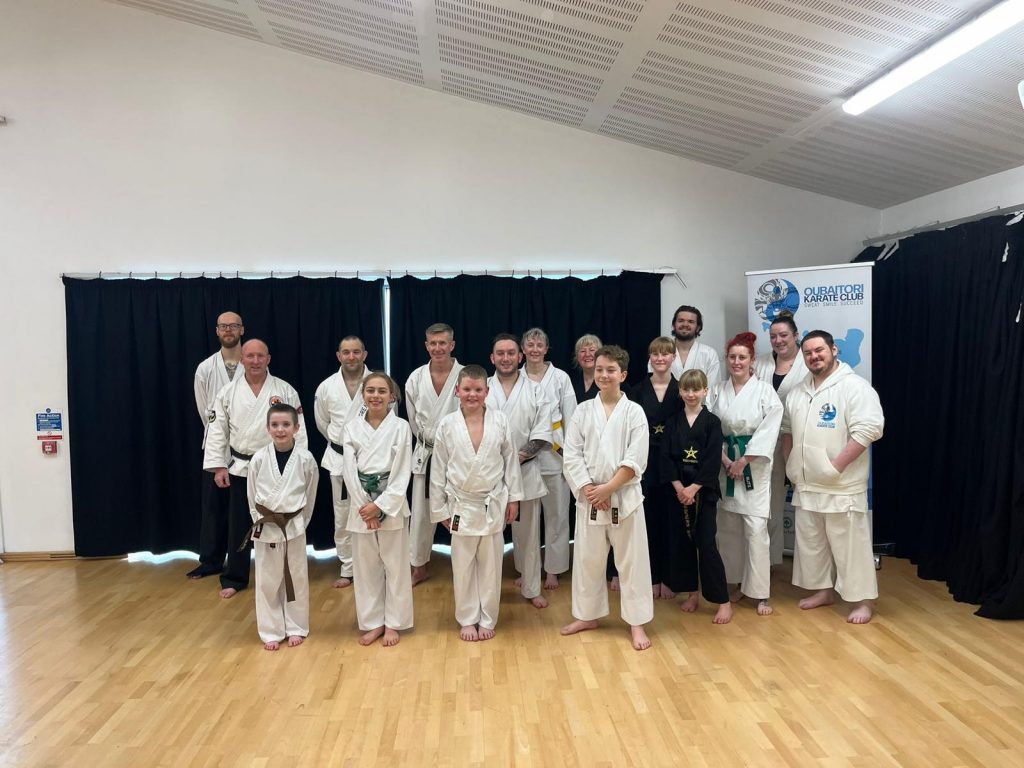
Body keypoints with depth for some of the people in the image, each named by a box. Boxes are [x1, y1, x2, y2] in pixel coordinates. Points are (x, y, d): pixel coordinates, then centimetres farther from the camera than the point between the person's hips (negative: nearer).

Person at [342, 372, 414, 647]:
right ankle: (373, 622, 25)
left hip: (391, 504, -2)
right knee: (365, 566, 10)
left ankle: (393, 623, 21)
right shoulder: (352, 428, 2)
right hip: (361, 505, 2)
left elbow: (402, 473, -8)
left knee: (395, 565, 6)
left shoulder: (401, 427, -5)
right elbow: (350, 472, -1)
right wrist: (364, 506, -10)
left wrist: (380, 506, -14)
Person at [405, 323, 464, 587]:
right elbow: (413, 418, 11)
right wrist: (426, 440, 13)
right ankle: (419, 567, 27)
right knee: (421, 512, 11)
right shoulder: (416, 378, -1)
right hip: (425, 453, 3)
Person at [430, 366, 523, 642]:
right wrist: (439, 509, 2)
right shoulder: (447, 425, -6)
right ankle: (467, 620, 26)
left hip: (494, 503, 0)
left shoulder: (500, 421, -5)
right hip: (462, 504, 0)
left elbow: (511, 460, 2)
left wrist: (513, 498, 1)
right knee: (463, 566, 9)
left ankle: (487, 619, 26)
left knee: (490, 565, 11)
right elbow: (438, 470, 0)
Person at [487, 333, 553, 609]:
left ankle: (531, 588, 25)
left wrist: (518, 457, -16)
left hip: (525, 471, 0)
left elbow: (542, 434, -3)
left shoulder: (535, 391, 2)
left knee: (527, 533, 10)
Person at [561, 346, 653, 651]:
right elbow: (572, 456, -1)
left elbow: (636, 461, -10)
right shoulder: (583, 411, 3)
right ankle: (587, 616, 30)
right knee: (587, 559, 13)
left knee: (631, 560, 4)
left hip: (625, 497, -2)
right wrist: (588, 488, -12)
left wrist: (608, 488, -15)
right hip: (589, 498, 3)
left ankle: (637, 623, 19)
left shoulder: (634, 412, -4)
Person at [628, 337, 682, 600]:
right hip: (645, 461, 1)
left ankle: (669, 577, 17)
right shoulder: (638, 391, 4)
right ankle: (653, 577, 18)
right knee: (649, 519, 6)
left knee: (671, 519, 4)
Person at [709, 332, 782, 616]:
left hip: (754, 466, -4)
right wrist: (725, 459, -8)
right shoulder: (718, 392, 6)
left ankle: (761, 593, 2)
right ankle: (738, 583, 24)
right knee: (729, 527, 9)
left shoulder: (765, 391, -4)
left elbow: (768, 430, -11)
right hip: (726, 465, 4)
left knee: (755, 529, -7)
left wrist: (743, 461, -12)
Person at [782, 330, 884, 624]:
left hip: (842, 486, -7)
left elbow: (868, 428, -20)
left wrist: (837, 465, -21)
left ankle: (863, 600, 13)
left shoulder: (854, 386, -12)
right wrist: (790, 464, 10)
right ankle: (823, 590, 31)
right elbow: (787, 430, 20)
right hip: (806, 485, 8)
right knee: (811, 542, 16)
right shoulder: (797, 391, 11)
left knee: (850, 544, 0)